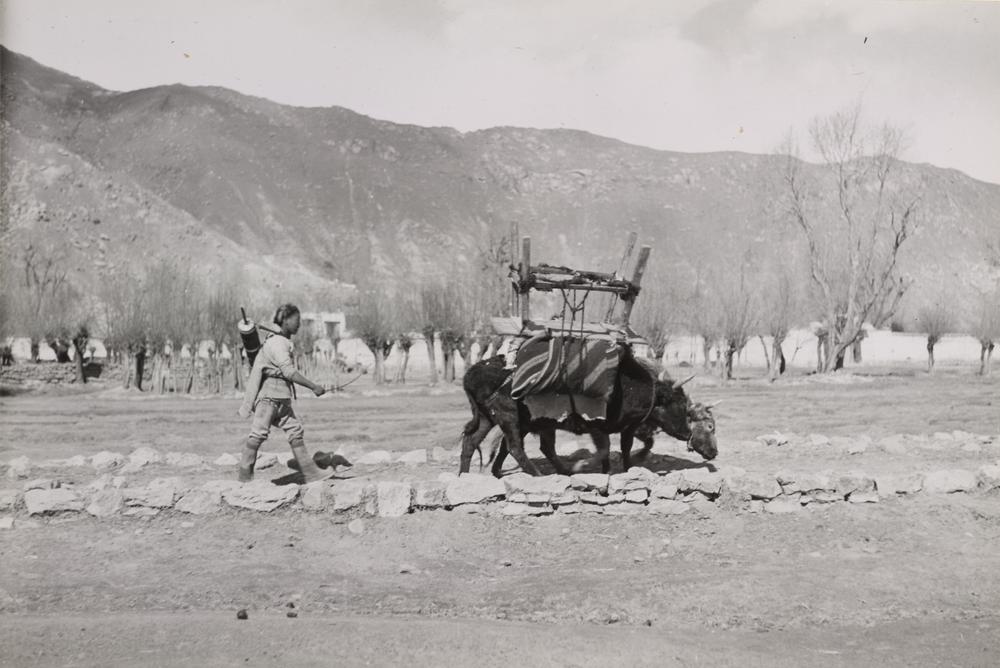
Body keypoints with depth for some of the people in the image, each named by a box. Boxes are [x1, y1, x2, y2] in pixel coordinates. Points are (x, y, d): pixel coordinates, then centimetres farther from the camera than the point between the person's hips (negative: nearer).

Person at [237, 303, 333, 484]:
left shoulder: (282, 341, 16)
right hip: (269, 395, -10)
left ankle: (310, 472, 5)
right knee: (259, 433, -5)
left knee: (295, 431, 5)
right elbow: (289, 372, -22)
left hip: (281, 397, 10)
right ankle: (245, 475, 2)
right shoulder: (277, 343, -15)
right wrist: (314, 387, -20)